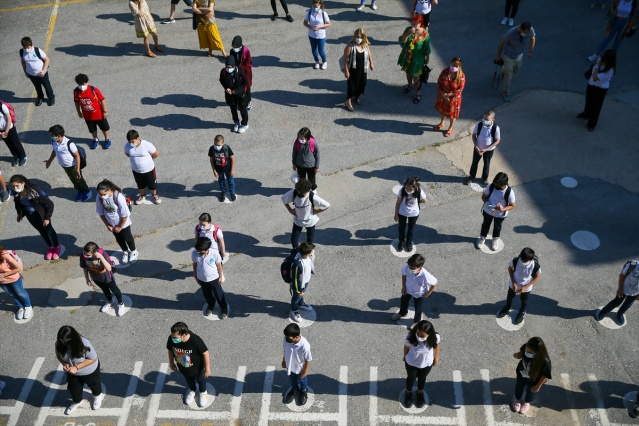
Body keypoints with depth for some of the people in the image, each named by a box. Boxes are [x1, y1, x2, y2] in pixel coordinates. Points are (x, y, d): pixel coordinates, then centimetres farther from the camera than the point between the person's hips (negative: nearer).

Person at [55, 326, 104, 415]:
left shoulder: (84, 344, -41)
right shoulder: (59, 343, -27)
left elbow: (93, 359, -29)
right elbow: (58, 354, -5)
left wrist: (76, 367, -33)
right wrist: (64, 364, -25)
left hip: (89, 371, -4)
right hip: (72, 372, 4)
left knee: (93, 384, 26)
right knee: (73, 388, 24)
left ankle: (98, 396, 58)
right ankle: (76, 402, 55)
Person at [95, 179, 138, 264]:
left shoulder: (119, 197, -36)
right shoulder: (99, 198, -23)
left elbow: (125, 215, -25)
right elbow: (100, 213, -6)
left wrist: (120, 227, -14)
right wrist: (107, 225, -2)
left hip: (123, 223, -4)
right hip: (111, 223, 4)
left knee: (127, 237, 18)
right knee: (119, 239, 24)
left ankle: (134, 251, 45)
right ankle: (125, 252, 50)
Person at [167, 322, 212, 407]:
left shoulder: (195, 340, -42)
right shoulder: (171, 339, -30)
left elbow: (205, 353, -27)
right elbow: (170, 350, -7)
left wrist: (207, 369, -17)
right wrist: (171, 363, 6)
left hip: (197, 368, -3)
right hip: (183, 368, 3)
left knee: (200, 380, 29)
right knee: (189, 380, 33)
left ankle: (203, 392, 60)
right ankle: (192, 390, 65)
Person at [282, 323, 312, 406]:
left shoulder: (305, 346, -43)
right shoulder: (286, 339, -30)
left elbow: (308, 360, -24)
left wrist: (305, 372, -10)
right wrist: (284, 361, 8)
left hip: (300, 368, -4)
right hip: (290, 366, 4)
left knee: (302, 380, 29)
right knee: (292, 379, 33)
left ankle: (304, 391, 59)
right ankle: (294, 389, 63)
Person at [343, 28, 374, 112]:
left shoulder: (366, 45, -6)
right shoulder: (350, 46, -22)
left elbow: (369, 53, 13)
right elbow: (345, 59, -19)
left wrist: (371, 63, 17)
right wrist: (346, 70, -19)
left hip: (362, 70, 6)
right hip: (353, 70, -5)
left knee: (362, 84, 18)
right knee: (351, 85, 2)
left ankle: (357, 97, 44)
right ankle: (348, 102, 16)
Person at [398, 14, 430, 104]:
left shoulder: (425, 34, -22)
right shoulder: (408, 29, -15)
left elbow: (427, 48, -10)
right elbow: (402, 41, -23)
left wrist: (427, 58, -2)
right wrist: (408, 33, -38)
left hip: (417, 58, -4)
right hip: (407, 56, 4)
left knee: (415, 76, 8)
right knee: (408, 72, 27)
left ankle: (418, 93, 30)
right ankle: (409, 85, 57)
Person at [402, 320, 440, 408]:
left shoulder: (435, 338, -35)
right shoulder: (410, 337, -38)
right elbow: (406, 347, -15)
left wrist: (436, 358, 6)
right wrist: (405, 357, 4)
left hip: (427, 363, 1)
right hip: (411, 363, -1)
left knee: (422, 379, 30)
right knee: (411, 378, 27)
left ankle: (420, 393, 61)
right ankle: (408, 393, 59)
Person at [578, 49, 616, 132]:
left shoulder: (610, 70, -33)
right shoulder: (601, 61, -13)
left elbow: (595, 77, -31)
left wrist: (597, 65, -28)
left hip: (600, 89, -7)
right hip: (592, 85, 7)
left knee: (596, 106, 9)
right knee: (588, 101, 29)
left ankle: (591, 124, 27)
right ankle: (586, 114, 56)